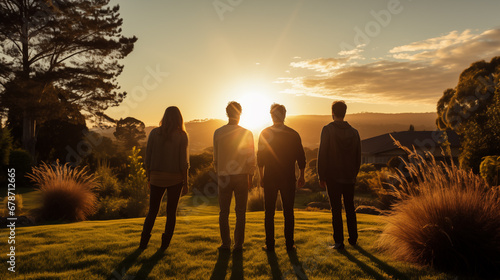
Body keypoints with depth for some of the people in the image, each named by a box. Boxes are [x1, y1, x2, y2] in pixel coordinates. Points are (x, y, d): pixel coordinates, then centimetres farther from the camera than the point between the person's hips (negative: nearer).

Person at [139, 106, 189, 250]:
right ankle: (165, 244, 15)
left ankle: (143, 242, 14)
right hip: (175, 179, -2)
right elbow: (183, 161, -11)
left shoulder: (154, 133, 0)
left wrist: (149, 178, 11)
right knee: (171, 211, 13)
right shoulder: (181, 136, -7)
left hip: (157, 178, 2)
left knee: (152, 211, 18)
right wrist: (185, 183, -3)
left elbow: (148, 158, 1)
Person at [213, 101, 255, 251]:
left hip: (224, 176, 1)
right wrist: (250, 177, 9)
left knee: (224, 212, 10)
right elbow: (251, 157, -1)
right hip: (241, 175, 0)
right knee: (240, 212, 7)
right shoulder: (247, 133, -3)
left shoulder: (218, 133, 0)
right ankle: (239, 244, 10)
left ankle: (226, 243, 13)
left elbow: (215, 156, 5)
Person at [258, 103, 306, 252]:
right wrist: (302, 176, 10)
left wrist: (261, 177, 8)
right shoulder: (293, 134, -2)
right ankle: (289, 244, 15)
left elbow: (260, 157, 0)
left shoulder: (265, 133, -3)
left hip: (270, 178, 0)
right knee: (288, 212, 10)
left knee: (269, 213, 8)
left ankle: (270, 245, 12)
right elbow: (301, 157, 1)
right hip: (288, 178, 1)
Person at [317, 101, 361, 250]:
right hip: (349, 177, 5)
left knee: (336, 209, 1)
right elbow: (358, 156, 9)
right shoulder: (354, 131, 4)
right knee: (350, 208, 16)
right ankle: (353, 239, 25)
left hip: (333, 177, -4)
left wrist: (321, 176, -6)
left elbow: (322, 154, -12)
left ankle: (339, 242, 6)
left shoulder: (328, 129, -10)